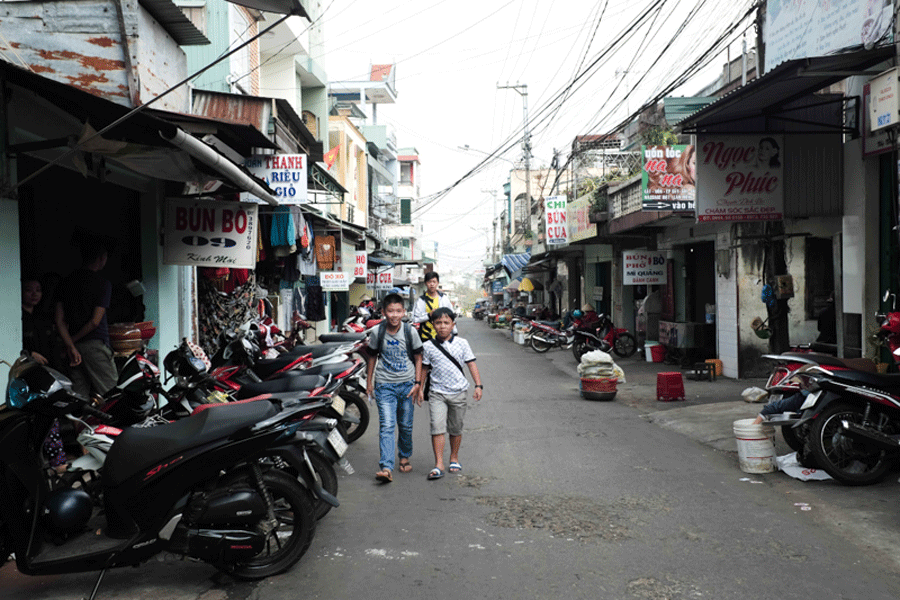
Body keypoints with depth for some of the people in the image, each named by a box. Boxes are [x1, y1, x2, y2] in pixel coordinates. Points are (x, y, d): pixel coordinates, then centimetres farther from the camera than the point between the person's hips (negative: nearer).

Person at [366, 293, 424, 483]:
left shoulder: (410, 331, -4)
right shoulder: (377, 332, -4)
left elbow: (418, 358, 4)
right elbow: (372, 357, 9)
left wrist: (417, 383, -2)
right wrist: (369, 382, 11)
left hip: (407, 384, 1)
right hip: (384, 385, -1)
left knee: (406, 425, 11)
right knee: (386, 426, -12)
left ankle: (405, 457, 36)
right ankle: (386, 468, -17)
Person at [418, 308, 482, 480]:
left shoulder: (462, 344, -1)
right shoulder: (428, 346, -1)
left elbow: (471, 364, 2)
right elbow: (424, 368, 10)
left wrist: (478, 385, -6)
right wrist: (419, 388, 9)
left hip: (458, 392, 1)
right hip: (437, 393, -1)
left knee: (456, 428, 12)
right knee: (437, 427, -11)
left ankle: (454, 458, 31)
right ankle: (438, 464, -8)